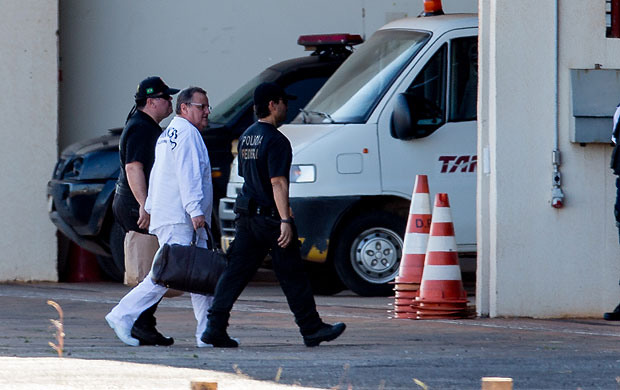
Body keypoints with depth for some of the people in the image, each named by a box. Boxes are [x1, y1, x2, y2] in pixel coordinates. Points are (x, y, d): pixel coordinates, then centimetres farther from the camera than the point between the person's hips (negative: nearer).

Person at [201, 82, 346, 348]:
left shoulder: (247, 137, 15)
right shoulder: (275, 140, -14)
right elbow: (277, 182, -21)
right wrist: (285, 221, -23)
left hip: (246, 215, 8)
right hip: (269, 216, -8)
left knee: (235, 272, 4)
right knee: (292, 275, 1)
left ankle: (215, 328, -4)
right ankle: (312, 330, 8)